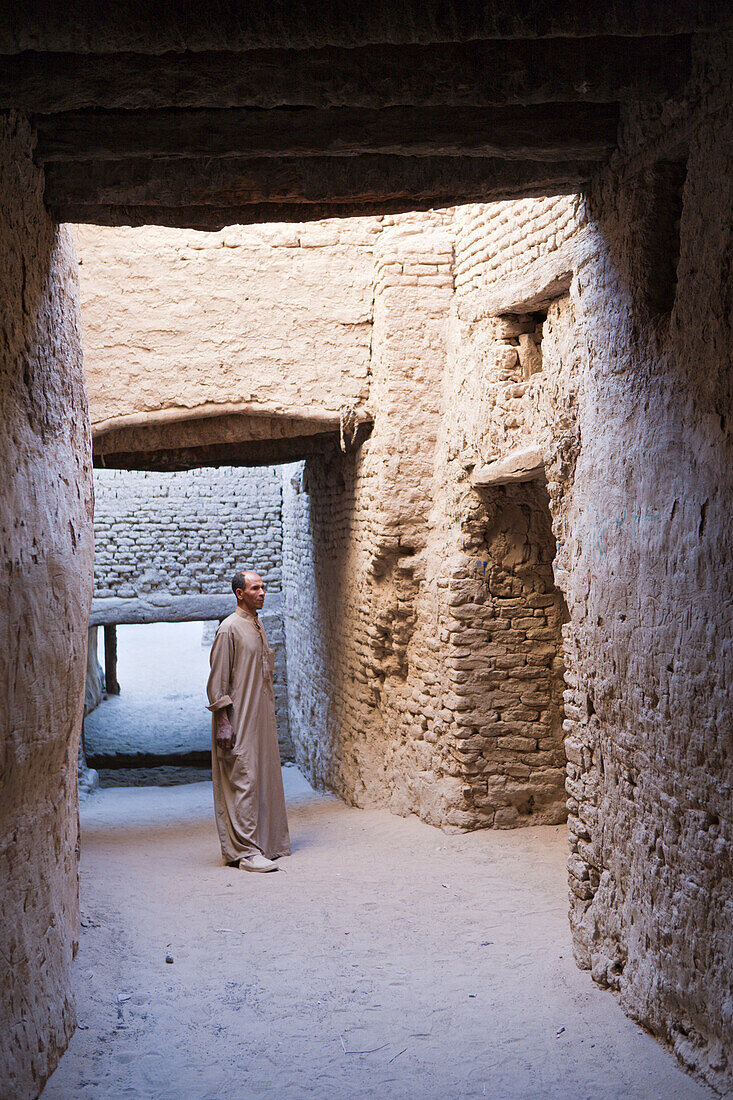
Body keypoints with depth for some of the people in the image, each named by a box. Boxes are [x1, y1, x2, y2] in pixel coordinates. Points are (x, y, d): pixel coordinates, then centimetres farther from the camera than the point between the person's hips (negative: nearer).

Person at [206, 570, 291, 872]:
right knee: (243, 780, -10)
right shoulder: (230, 628, -10)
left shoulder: (258, 626, 17)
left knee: (265, 778, 9)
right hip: (239, 721, -9)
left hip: (261, 718, 9)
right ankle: (246, 852, -10)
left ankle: (267, 843, 16)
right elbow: (218, 680, -12)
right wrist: (222, 721, -18)